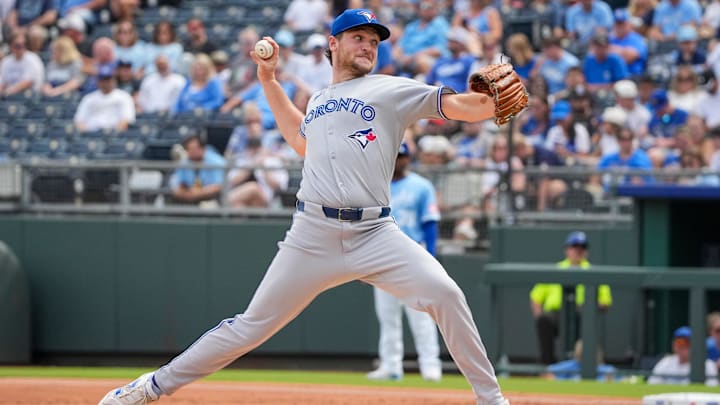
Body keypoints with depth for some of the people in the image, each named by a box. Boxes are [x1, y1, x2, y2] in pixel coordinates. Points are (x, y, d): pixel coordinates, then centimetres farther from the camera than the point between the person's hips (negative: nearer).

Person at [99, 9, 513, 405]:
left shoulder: (391, 91, 6)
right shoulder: (319, 101, 20)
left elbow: (453, 104, -6)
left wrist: (493, 101, -26)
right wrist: (270, 81, 38)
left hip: (375, 235, -2)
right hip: (313, 236, 2)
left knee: (444, 293, -22)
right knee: (253, 325, 4)